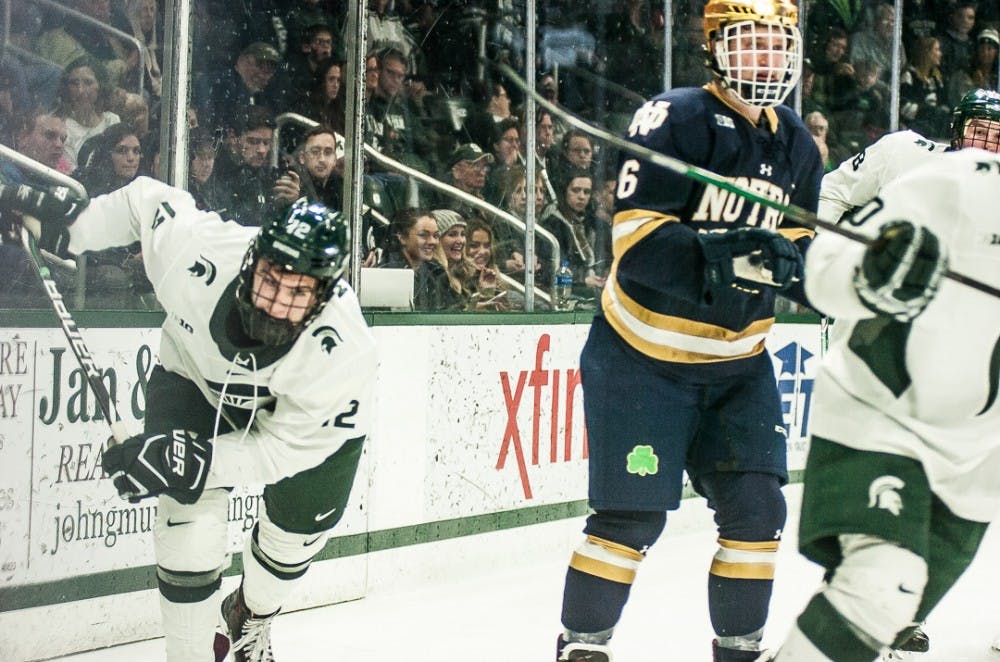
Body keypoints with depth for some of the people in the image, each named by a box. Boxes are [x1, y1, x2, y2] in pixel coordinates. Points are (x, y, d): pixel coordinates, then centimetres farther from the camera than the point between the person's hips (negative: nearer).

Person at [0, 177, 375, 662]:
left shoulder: (344, 351, -40)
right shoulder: (194, 252, -38)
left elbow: (284, 447, -32)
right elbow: (148, 201, -16)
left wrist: (195, 462, -42)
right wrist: (63, 224, -18)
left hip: (303, 410, 0)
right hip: (197, 378, 1)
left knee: (297, 530, 7)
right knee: (191, 527, -15)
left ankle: (251, 619, 41)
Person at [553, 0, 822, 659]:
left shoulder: (799, 145, 6)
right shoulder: (675, 118, -17)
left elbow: (802, 245, 10)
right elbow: (638, 239, -24)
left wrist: (790, 258, -14)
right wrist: (723, 257, -37)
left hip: (737, 360, 6)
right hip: (642, 355, -6)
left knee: (757, 506, 2)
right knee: (635, 514, -5)